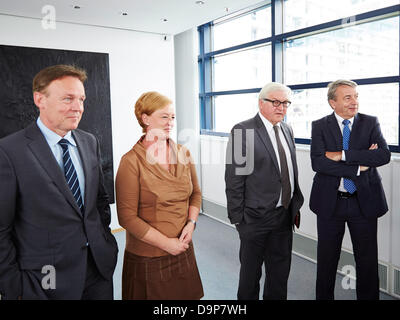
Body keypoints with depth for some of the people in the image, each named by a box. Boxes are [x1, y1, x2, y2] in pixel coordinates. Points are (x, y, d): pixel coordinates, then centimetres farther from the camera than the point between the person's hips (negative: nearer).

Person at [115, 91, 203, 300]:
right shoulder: (131, 161, -14)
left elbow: (195, 193, 13)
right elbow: (127, 217, -14)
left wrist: (191, 223, -5)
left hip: (184, 250, 5)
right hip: (147, 259, -4)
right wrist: (166, 243, -13)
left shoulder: (183, 154, 2)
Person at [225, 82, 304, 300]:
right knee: (250, 272, 13)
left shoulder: (287, 129, 10)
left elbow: (292, 170, 15)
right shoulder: (243, 131, -13)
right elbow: (234, 178, -14)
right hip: (256, 217, -6)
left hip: (285, 215, 7)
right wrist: (237, 217, -14)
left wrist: (296, 206, 13)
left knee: (280, 272, 20)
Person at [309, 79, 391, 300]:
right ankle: (324, 296, 33)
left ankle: (368, 297, 31)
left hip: (364, 201, 1)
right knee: (326, 259, 14)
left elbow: (384, 155, -14)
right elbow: (317, 162, -15)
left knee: (367, 259, 12)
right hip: (330, 202, 0)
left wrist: (343, 155, -20)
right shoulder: (320, 126, -2)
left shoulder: (370, 123, 2)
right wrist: (358, 167, -19)